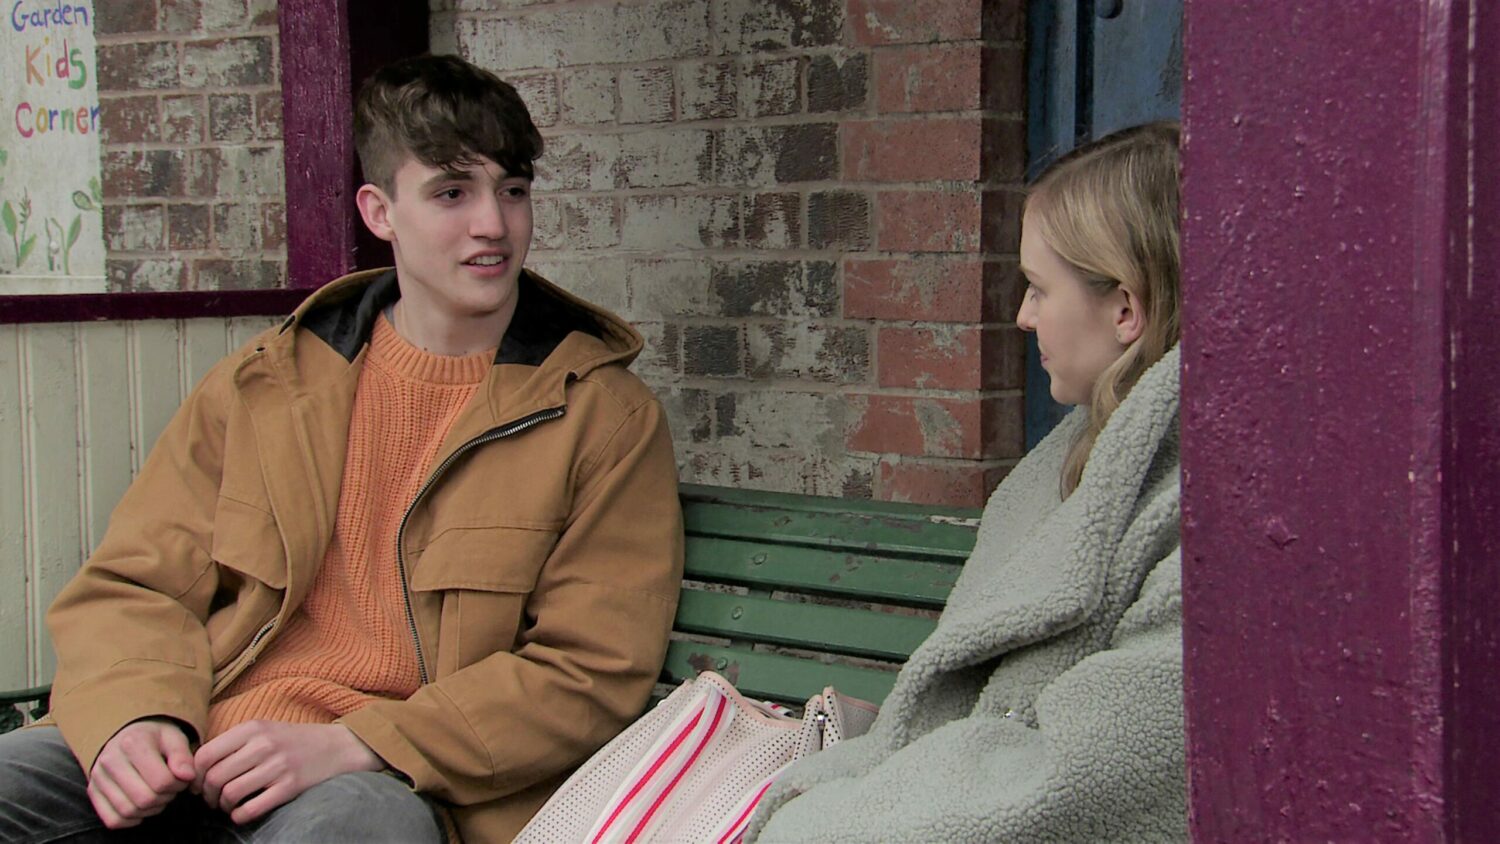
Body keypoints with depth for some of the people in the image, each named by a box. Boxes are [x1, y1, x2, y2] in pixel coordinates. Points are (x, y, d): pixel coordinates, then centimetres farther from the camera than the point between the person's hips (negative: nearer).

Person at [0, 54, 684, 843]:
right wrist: (133, 718, -8)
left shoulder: (608, 417, 5)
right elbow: (133, 585, 16)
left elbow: (595, 672, -2)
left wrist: (353, 746, -13)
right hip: (199, 758, 3)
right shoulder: (263, 383, 16)